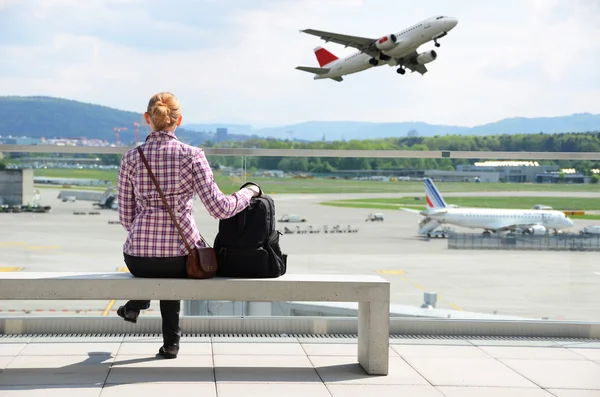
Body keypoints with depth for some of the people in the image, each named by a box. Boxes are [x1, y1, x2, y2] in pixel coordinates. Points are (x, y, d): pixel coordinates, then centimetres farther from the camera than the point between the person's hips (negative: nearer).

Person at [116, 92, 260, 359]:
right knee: (173, 262, 37)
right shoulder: (192, 155, -7)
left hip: (137, 261, 1)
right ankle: (170, 340, 38)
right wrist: (249, 191, 7)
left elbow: (125, 217, 6)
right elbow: (220, 209, -11)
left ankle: (137, 304, 47)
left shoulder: (130, 159, 0)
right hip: (182, 259, -1)